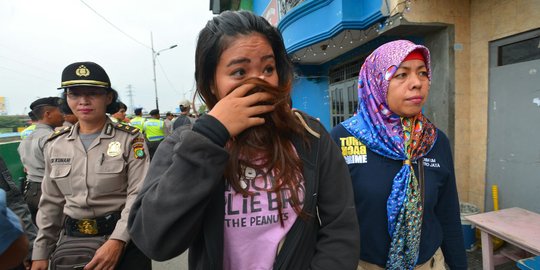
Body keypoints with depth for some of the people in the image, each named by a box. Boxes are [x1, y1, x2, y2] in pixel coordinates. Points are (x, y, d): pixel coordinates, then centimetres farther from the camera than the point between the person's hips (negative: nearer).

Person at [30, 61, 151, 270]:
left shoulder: (130, 139, -11)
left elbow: (138, 195, -16)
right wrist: (41, 252, 9)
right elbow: (51, 202, 10)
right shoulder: (55, 144, 3)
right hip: (72, 239, 4)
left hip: (124, 239, -4)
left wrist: (117, 240, -26)